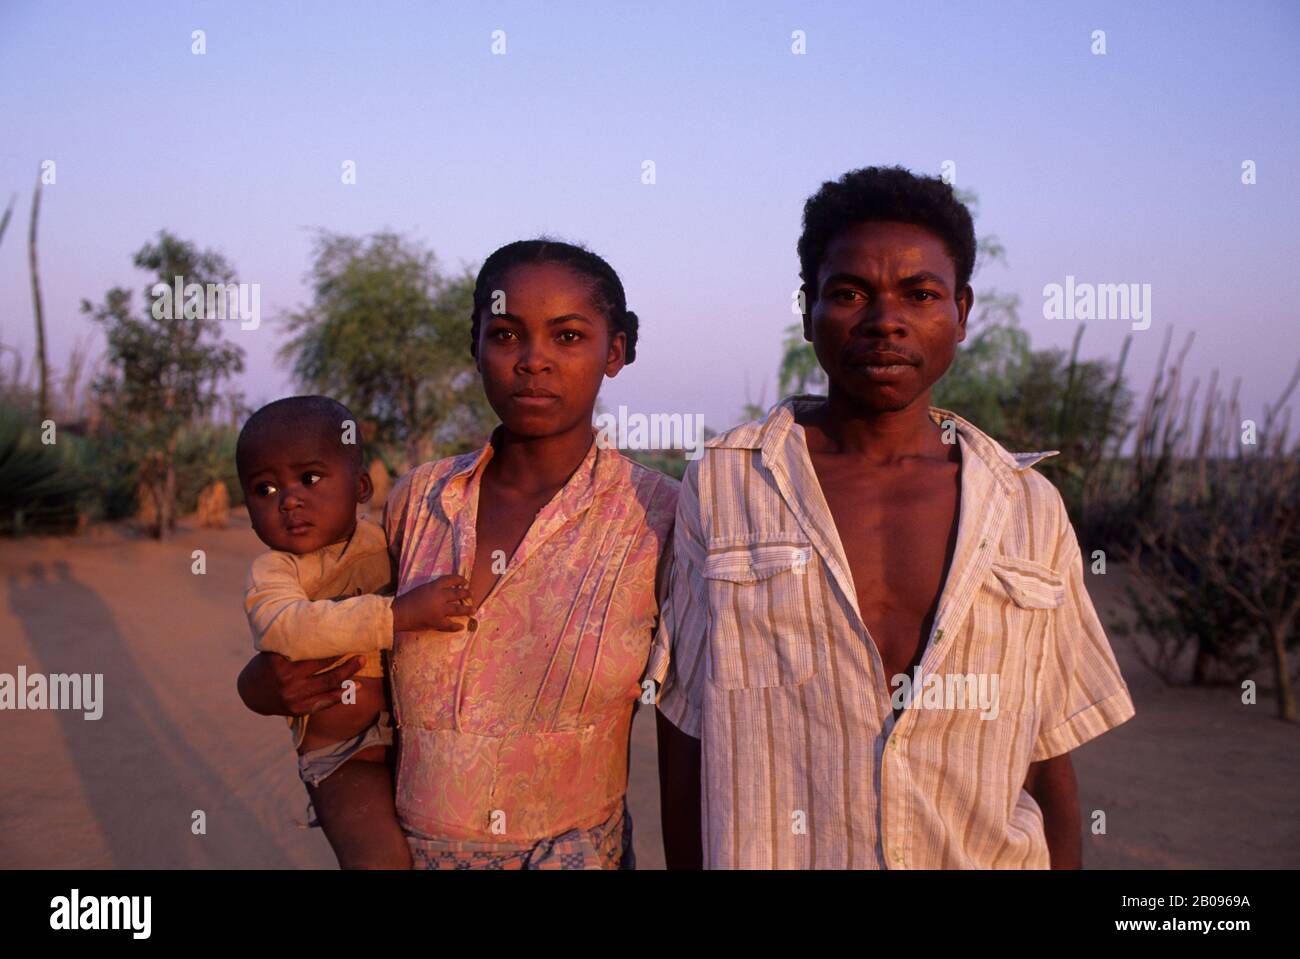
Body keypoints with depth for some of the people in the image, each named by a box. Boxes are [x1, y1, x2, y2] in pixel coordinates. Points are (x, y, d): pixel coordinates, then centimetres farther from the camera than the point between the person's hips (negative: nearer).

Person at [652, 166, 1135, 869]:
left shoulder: (1029, 509, -1)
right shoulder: (720, 485, -6)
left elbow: (1047, 761, 3)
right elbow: (685, 732, -3)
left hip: (987, 854, 2)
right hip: (765, 853, -1)